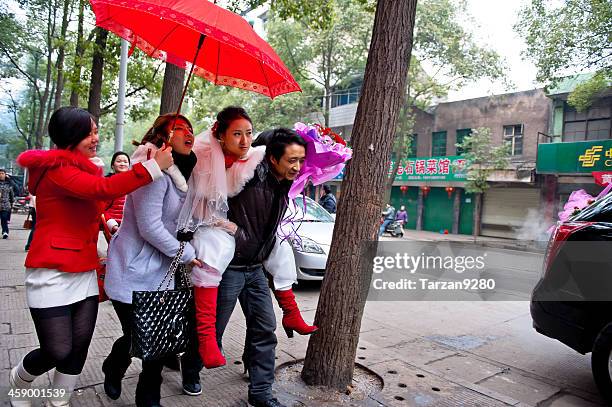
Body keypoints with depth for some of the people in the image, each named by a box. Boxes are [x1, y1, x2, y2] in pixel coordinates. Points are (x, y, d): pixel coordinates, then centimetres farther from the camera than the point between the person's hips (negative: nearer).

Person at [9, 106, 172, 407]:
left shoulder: (83, 169, 14)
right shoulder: (56, 169, -14)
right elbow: (102, 188, -31)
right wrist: (154, 166, -32)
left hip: (84, 274, 8)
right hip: (52, 276, -8)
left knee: (78, 349, 9)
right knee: (57, 353, 1)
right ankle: (18, 380, 33)